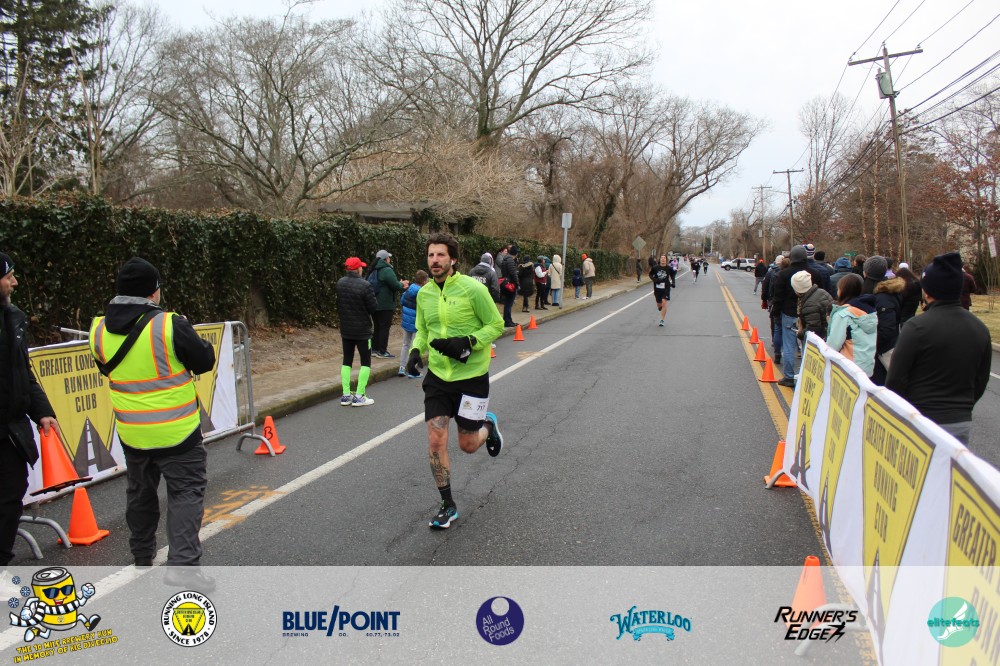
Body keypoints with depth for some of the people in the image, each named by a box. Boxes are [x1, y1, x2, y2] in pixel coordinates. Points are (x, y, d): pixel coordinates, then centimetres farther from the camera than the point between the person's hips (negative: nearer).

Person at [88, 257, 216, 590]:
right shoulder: (170, 325, -21)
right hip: (176, 431, -5)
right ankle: (182, 563, -6)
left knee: (140, 492, 22)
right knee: (186, 491, 4)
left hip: (131, 433, 6)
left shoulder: (100, 330, -3)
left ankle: (142, 557, 38)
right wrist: (196, 341, 8)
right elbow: (205, 362, -9)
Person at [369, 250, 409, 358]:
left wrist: (401, 284, 13)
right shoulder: (387, 270, -16)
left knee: (377, 327, 17)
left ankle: (374, 349, 22)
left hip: (374, 304, 8)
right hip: (385, 305, -8)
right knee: (385, 327, -2)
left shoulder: (374, 270, 12)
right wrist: (402, 285, 3)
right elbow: (395, 285, -20)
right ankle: (382, 352, 1)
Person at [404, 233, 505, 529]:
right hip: (437, 375, 4)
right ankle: (448, 505, 15)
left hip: (471, 376, -4)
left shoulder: (472, 288, -15)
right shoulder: (424, 293, 2)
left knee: (468, 446, 7)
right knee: (435, 441, -3)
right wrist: (416, 351, -5)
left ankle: (488, 426, 44)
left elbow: (496, 325, -9)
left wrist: (467, 343, -24)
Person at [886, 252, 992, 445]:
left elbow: (896, 380, -12)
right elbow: (981, 381, 13)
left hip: (921, 422, -6)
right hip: (962, 422, 6)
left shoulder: (917, 327, -15)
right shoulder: (980, 329, 6)